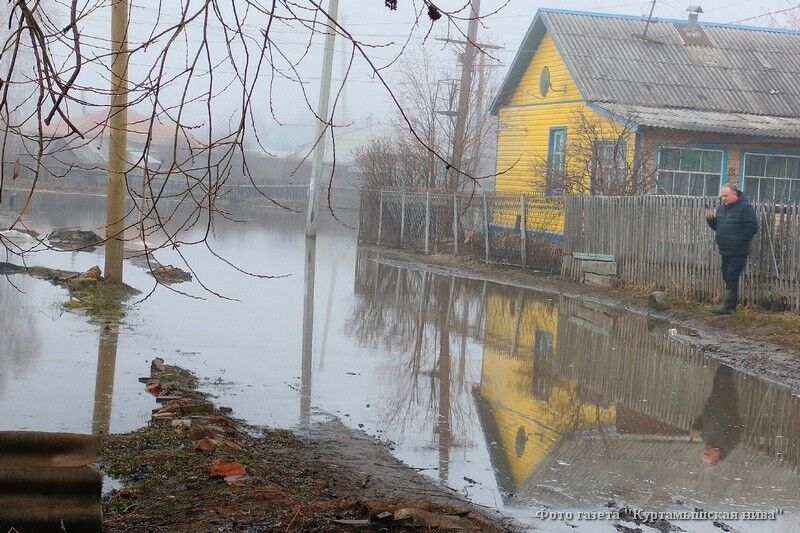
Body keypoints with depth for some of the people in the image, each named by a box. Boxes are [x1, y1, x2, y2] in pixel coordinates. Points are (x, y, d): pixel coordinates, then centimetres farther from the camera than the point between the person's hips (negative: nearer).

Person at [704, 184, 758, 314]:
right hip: (725, 250, 8)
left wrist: (740, 241, -18)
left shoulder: (745, 207, -11)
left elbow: (752, 227, -15)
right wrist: (710, 219, -1)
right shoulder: (721, 207, 12)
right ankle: (732, 304, 21)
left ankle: (728, 305, -8)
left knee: (732, 278, -9)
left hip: (738, 251, -8)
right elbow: (716, 226, 20)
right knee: (727, 278, 12)